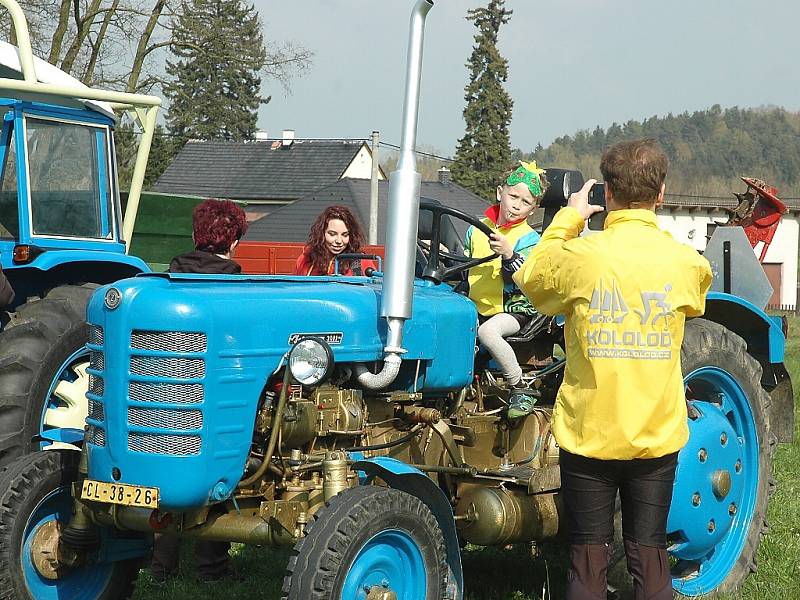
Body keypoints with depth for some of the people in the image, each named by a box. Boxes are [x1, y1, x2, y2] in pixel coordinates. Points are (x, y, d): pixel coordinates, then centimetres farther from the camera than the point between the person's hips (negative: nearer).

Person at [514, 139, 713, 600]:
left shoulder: (579, 256, -12)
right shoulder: (686, 263, -6)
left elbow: (531, 277, 9)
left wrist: (568, 218, 18)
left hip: (588, 436, -1)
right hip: (657, 436, 1)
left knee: (588, 559, 7)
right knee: (649, 558, 9)